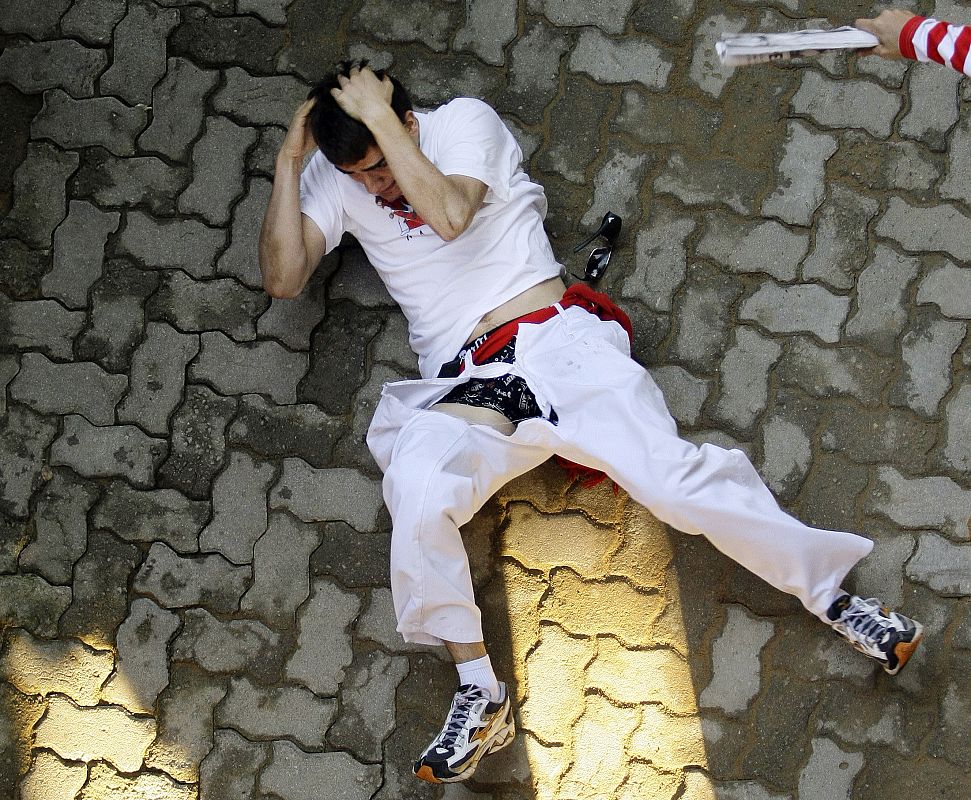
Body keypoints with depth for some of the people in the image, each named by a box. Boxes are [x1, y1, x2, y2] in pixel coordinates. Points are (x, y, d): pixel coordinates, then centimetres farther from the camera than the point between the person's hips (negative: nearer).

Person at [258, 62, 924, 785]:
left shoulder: (465, 121, 0)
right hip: (460, 390, 2)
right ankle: (481, 697, -17)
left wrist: (379, 117, -16)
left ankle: (835, 597, -3)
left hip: (556, 343, -2)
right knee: (416, 500, -29)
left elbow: (449, 215, -19)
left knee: (673, 475, -18)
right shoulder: (334, 180, 11)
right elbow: (283, 278, 0)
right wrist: (289, 159, -4)